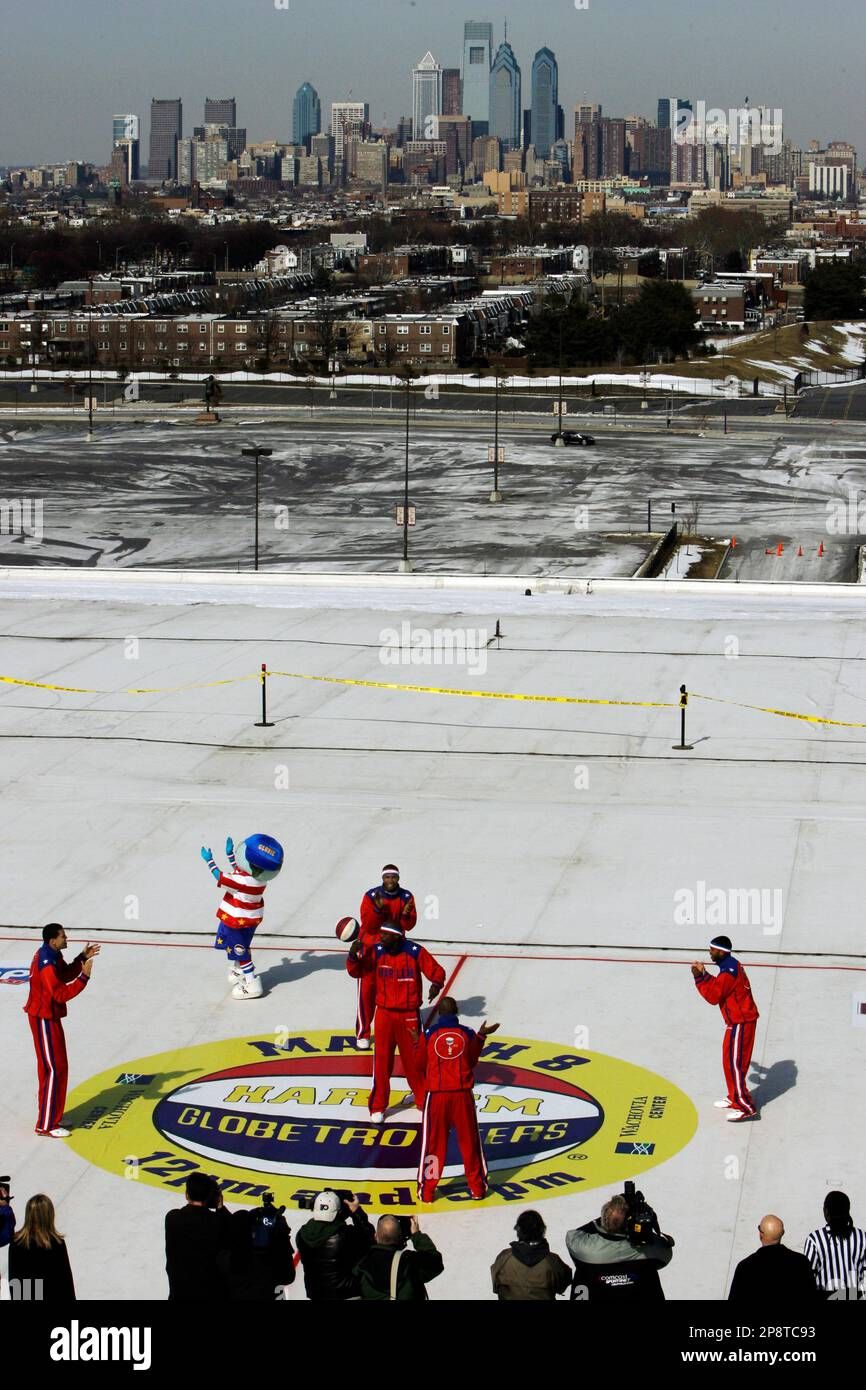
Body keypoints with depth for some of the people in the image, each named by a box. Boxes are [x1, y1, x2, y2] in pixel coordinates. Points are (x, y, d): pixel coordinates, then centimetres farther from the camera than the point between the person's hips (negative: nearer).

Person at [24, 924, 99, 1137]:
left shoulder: (52, 954, 3)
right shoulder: (46, 964, -27)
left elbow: (65, 975, 17)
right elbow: (61, 994, -28)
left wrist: (82, 958, 5)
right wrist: (84, 977, -30)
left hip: (49, 1017, 10)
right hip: (44, 1020, -10)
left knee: (53, 1067, 18)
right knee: (54, 1069, -6)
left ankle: (52, 1115, 30)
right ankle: (46, 1125, -1)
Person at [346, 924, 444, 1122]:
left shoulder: (414, 952, -12)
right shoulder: (376, 952, -6)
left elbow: (437, 971, -8)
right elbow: (356, 972, -4)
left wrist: (436, 983, -30)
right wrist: (353, 955, -23)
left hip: (409, 1015, -1)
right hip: (384, 1014, 1)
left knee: (414, 1059, 10)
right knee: (381, 1061, 4)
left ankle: (424, 1100, 29)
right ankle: (378, 1107, 17)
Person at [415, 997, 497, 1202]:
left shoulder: (428, 1035, -5)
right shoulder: (468, 1034, -1)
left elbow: (420, 1064, 5)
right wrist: (481, 1036, 22)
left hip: (436, 1095, -1)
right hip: (463, 1094, 1)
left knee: (433, 1143, 8)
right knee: (469, 1141, 12)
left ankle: (426, 1190, 11)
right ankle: (477, 1187, 20)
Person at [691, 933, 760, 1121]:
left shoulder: (728, 971, -22)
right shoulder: (732, 965, 10)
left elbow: (714, 996, -18)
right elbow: (719, 986, 17)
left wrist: (699, 978, -12)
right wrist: (705, 974, 8)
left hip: (740, 1023, -10)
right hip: (740, 1019, 10)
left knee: (734, 1063, -7)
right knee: (730, 1060, 20)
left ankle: (745, 1107, -6)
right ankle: (734, 1098, 32)